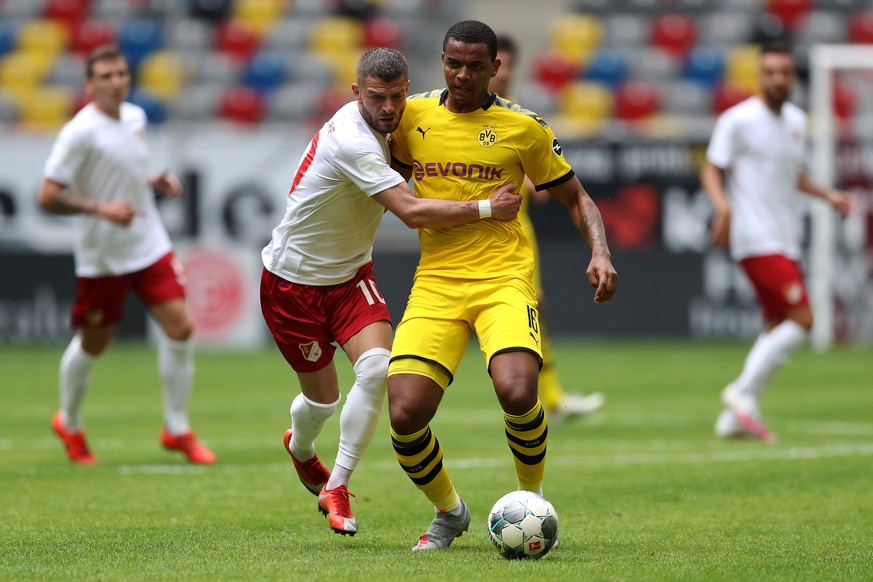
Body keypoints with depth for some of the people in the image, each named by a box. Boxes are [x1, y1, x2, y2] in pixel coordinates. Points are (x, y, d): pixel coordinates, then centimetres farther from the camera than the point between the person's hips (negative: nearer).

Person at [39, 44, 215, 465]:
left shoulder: (135, 117, 6)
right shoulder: (81, 132, -17)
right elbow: (48, 197, -18)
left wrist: (156, 183, 3)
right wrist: (101, 209, -28)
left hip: (150, 246, 6)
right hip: (101, 255, -6)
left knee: (180, 328, -6)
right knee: (93, 343, 7)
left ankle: (176, 429, 7)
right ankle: (69, 424, 33)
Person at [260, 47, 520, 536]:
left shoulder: (376, 126, -5)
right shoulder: (352, 143, -31)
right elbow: (411, 211, -36)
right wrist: (486, 209, -32)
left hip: (350, 274, 6)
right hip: (293, 281, -6)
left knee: (377, 365, -19)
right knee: (323, 398, 5)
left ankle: (335, 487, -5)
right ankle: (301, 448, 44)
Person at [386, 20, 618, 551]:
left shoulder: (523, 127, 2)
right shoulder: (413, 115, 9)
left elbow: (576, 197, 11)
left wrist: (600, 253, -5)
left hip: (504, 277, -3)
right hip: (435, 282, 3)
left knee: (517, 392, -29)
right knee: (405, 413, -14)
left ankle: (531, 499, 2)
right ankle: (449, 513, 16)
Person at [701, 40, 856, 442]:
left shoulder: (796, 120, 14)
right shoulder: (738, 120, -8)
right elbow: (711, 170, -7)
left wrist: (826, 194, 15)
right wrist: (723, 205, -25)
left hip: (786, 241, 8)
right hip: (756, 240, -8)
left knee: (776, 329, 8)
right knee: (802, 318, -16)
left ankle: (734, 417, 13)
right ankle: (743, 393, -8)